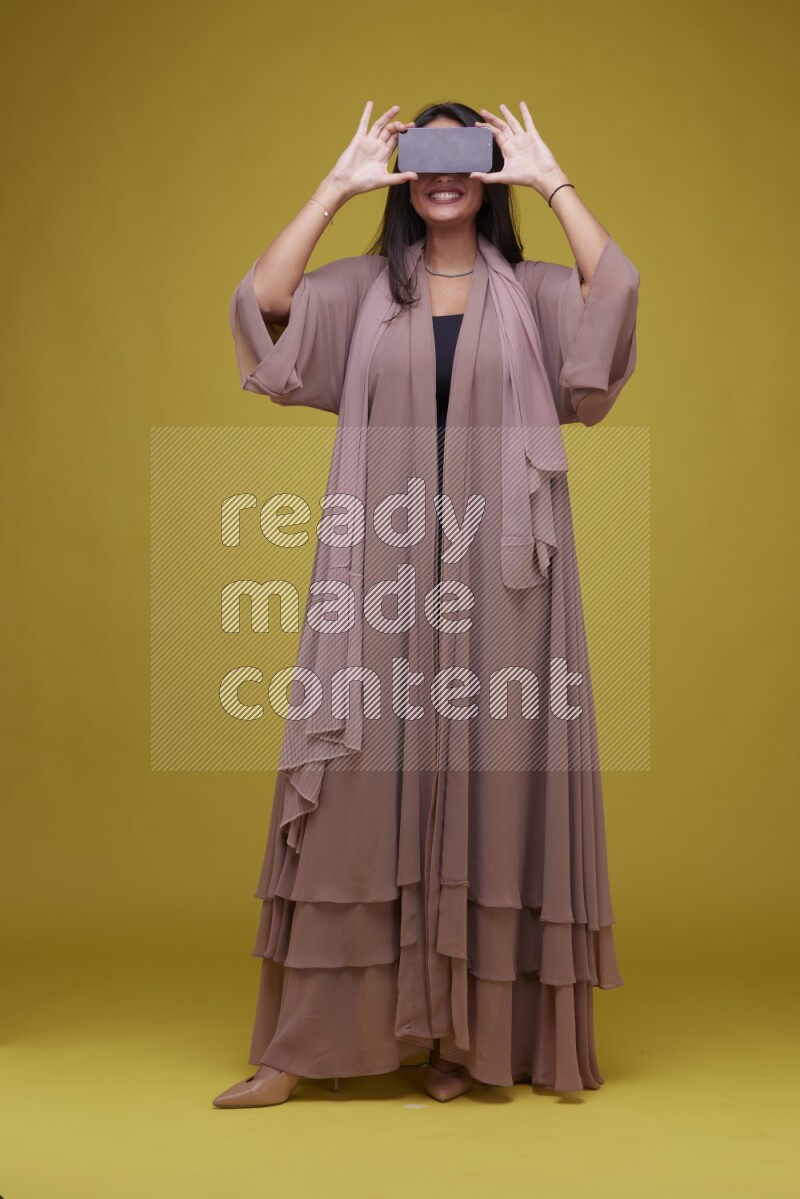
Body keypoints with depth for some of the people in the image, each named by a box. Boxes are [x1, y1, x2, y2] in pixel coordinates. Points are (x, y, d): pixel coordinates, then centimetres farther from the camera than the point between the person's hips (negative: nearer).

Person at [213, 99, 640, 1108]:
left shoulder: (532, 293, 9)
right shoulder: (363, 289, 10)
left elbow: (618, 288, -11)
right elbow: (261, 303, -7)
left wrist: (550, 179, -4)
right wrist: (340, 184, -3)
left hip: (500, 577, 0)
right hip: (382, 572, 0)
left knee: (489, 789, 2)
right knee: (361, 788, -2)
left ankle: (473, 1035, 14)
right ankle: (303, 1045, 5)